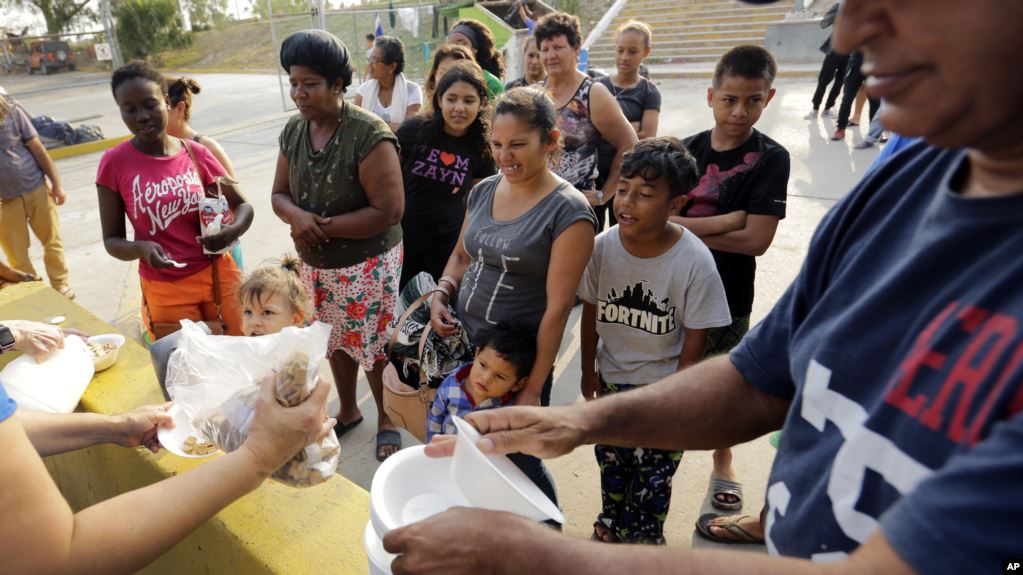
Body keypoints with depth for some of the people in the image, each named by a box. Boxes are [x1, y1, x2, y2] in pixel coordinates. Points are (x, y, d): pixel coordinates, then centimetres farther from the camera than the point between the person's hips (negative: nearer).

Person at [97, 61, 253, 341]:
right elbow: (112, 240, -1)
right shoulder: (114, 163, -6)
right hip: (166, 291, -1)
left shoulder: (196, 153, -1)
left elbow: (243, 206, 5)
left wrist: (232, 231, -16)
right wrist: (141, 249, -22)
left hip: (219, 276, 2)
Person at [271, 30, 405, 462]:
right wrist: (298, 216, -17)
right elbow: (279, 193, 7)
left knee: (375, 347, 7)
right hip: (315, 264, 7)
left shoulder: (369, 135, -21)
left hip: (367, 264, -6)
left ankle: (387, 419, 33)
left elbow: (388, 211, -24)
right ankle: (348, 411, 44)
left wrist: (325, 225, -20)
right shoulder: (293, 131, 0)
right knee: (335, 342, 21)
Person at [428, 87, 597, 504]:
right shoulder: (483, 191, 4)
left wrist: (533, 388, -16)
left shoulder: (568, 211, -16)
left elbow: (558, 306, -18)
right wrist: (441, 294, -2)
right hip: (463, 343, 6)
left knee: (517, 461, 8)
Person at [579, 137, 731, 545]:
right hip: (610, 378, 3)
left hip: (663, 387, -3)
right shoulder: (603, 246, -16)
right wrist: (589, 372, 3)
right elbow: (591, 313, -3)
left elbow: (695, 337, -14)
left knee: (653, 476, 14)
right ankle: (611, 522, 50)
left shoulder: (695, 262, -24)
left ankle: (644, 536, 42)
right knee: (610, 462, 22)